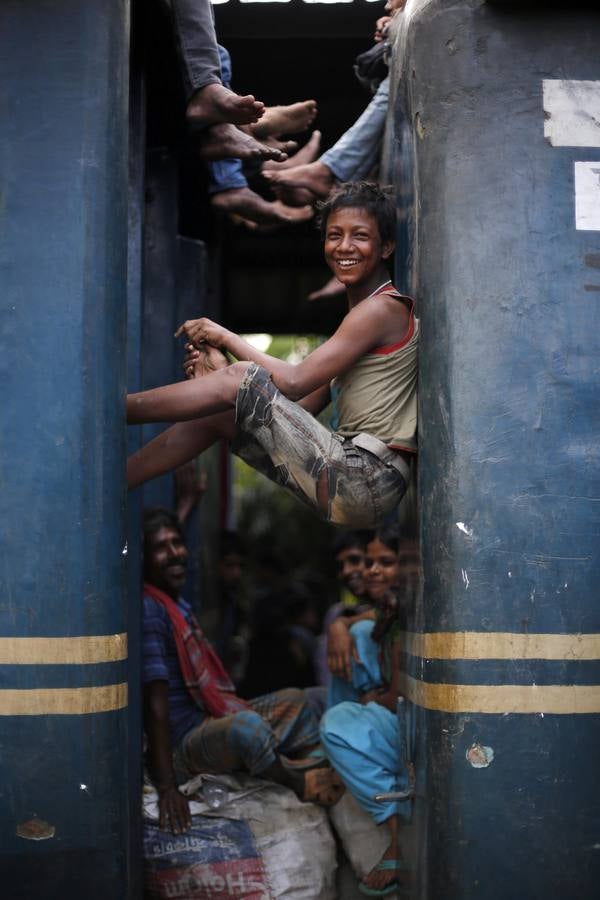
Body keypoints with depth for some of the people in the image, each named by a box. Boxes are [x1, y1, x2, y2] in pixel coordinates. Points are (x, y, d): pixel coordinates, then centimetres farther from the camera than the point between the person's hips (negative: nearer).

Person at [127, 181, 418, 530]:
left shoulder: (383, 308, -8)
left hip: (367, 480, -9)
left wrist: (227, 337, -1)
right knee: (216, 415, 10)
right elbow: (299, 409, 15)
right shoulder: (362, 316, 23)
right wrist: (221, 372, 3)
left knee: (241, 378, -13)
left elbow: (294, 383, -15)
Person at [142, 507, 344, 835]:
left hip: (212, 722, 11)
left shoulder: (178, 606, 13)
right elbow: (155, 701, -25)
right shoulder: (149, 610, -19)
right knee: (247, 724, -37)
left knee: (294, 701, 19)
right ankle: (301, 783, -9)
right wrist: (167, 788, -29)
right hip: (183, 743, -11)